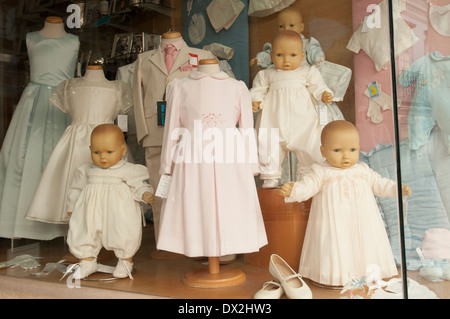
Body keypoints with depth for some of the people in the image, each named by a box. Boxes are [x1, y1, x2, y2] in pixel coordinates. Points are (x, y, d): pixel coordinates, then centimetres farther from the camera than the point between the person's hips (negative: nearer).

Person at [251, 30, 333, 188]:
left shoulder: (308, 72, 7)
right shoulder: (266, 75, 8)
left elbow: (317, 87, 6)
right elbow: (258, 91, 11)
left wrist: (325, 95, -14)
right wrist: (255, 102, -8)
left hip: (302, 121, 0)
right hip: (275, 123, 0)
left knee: (309, 146, 1)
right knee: (268, 146, -1)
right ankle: (270, 176, 15)